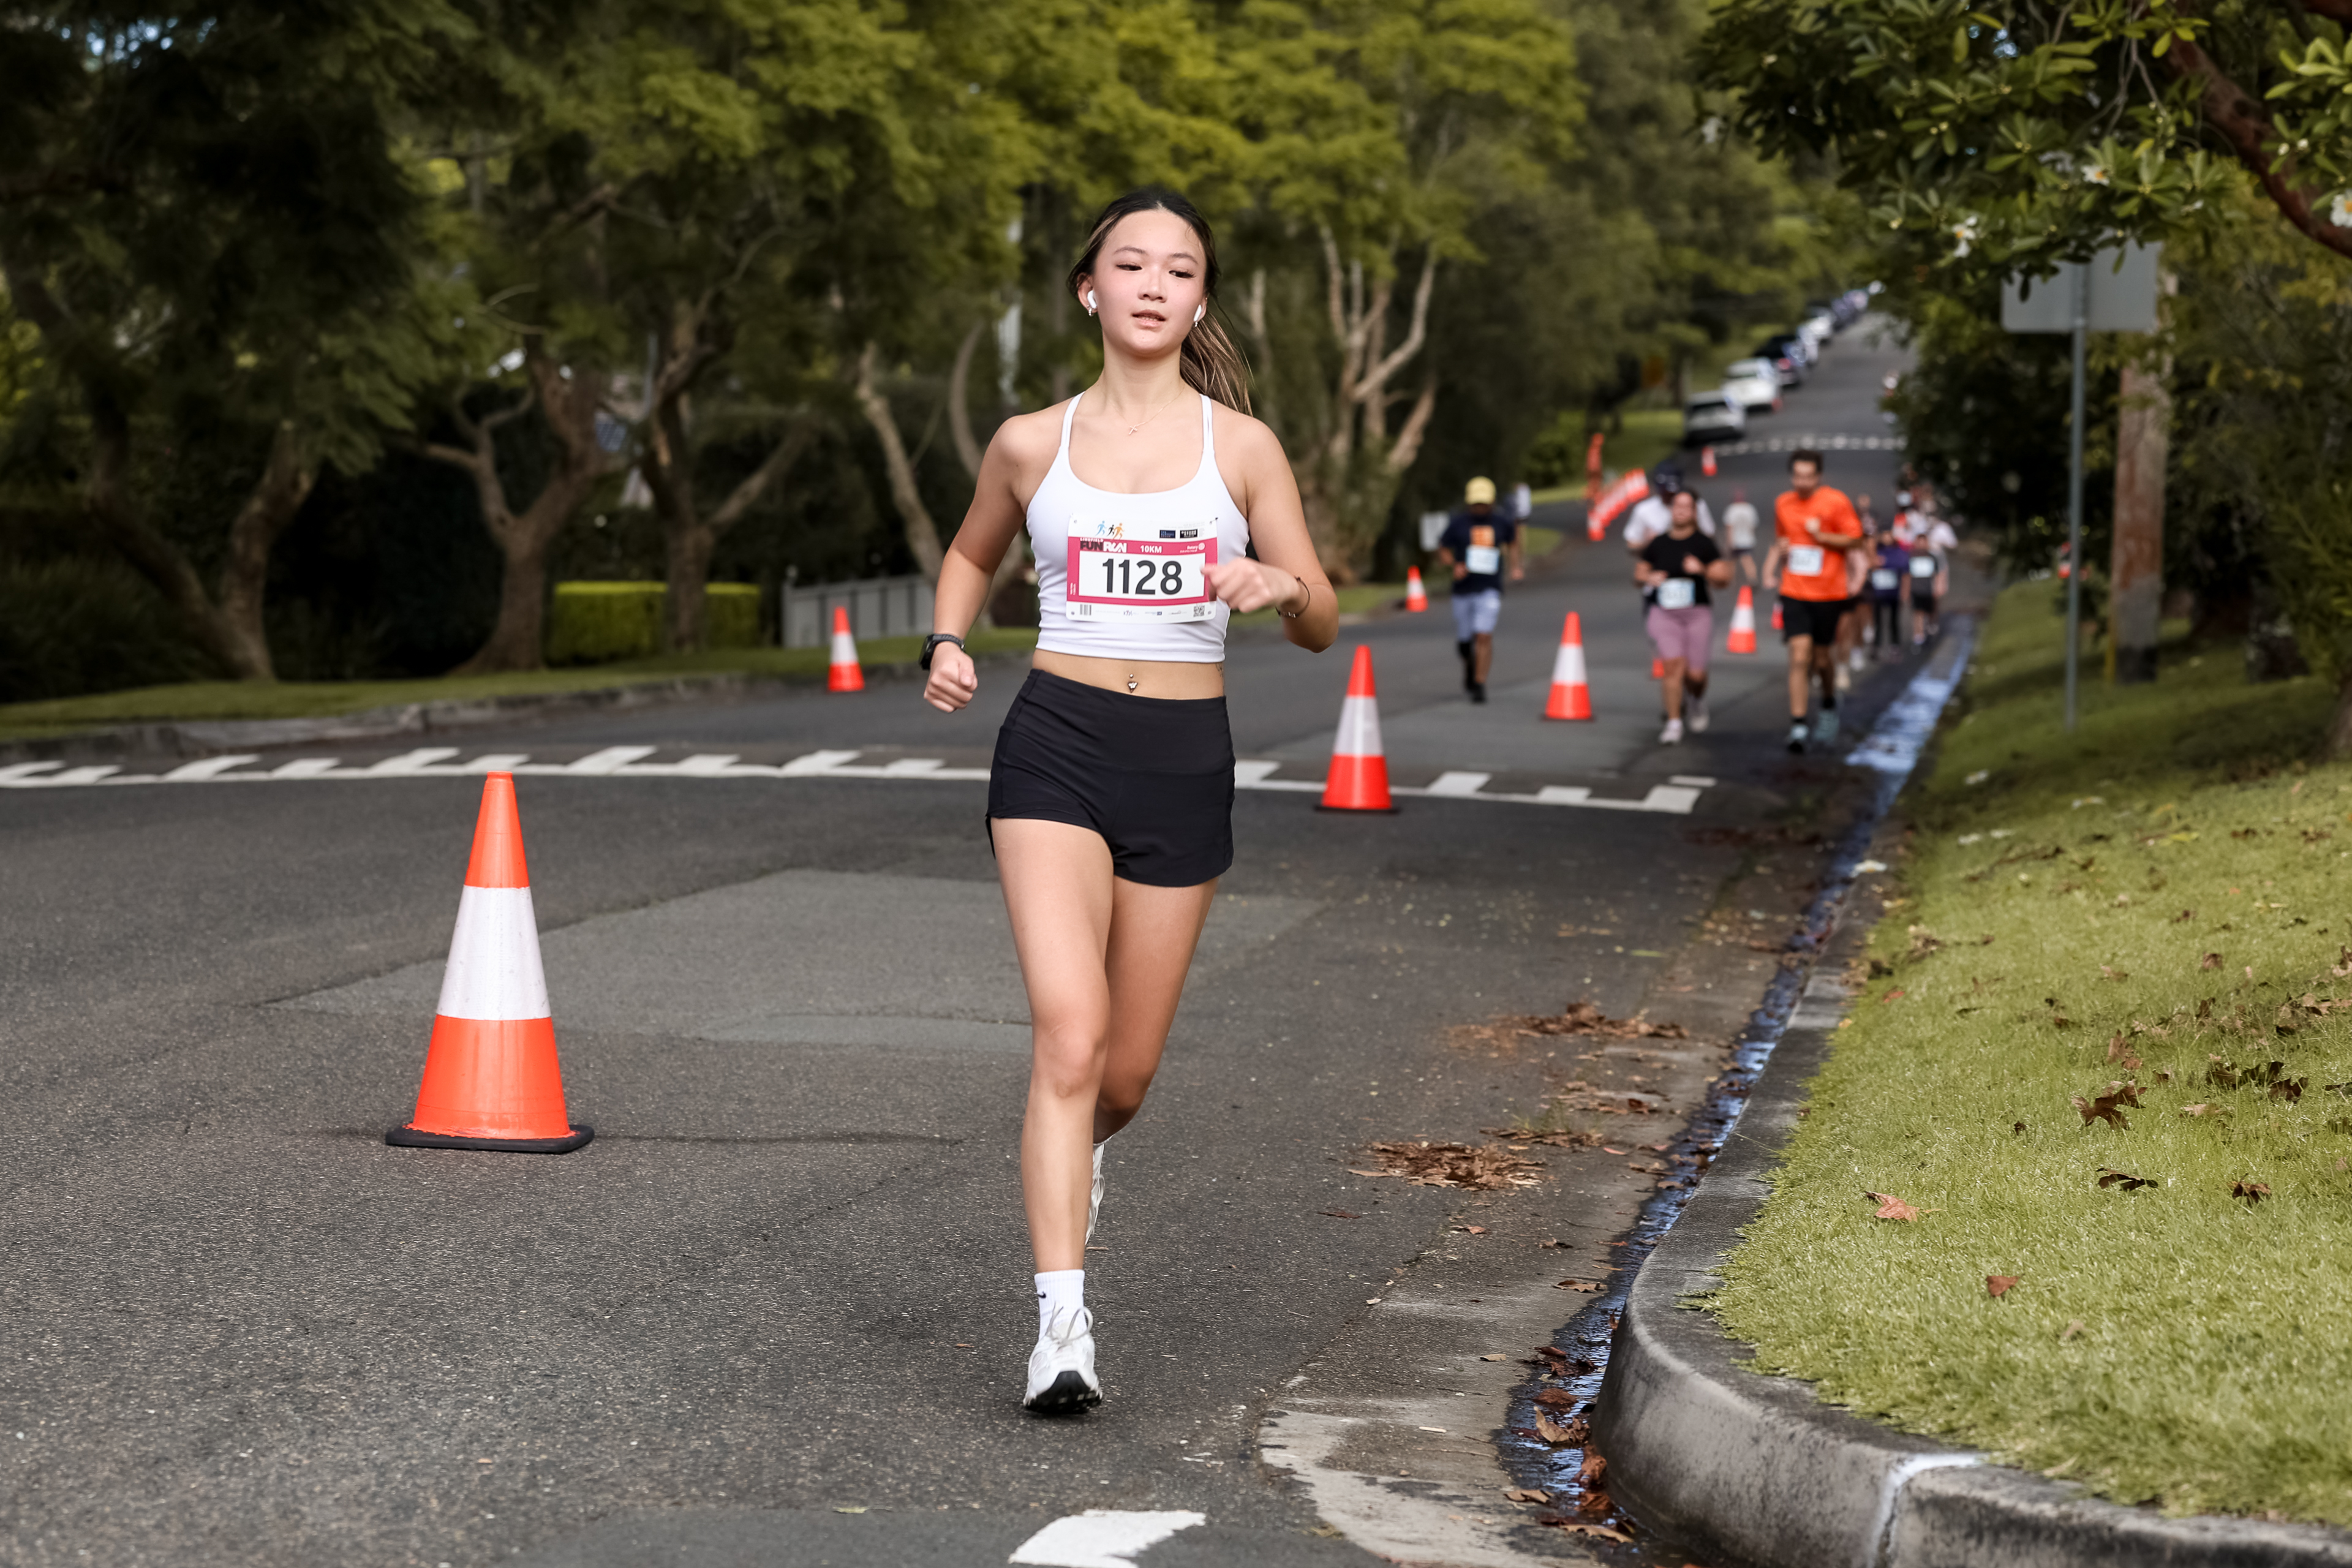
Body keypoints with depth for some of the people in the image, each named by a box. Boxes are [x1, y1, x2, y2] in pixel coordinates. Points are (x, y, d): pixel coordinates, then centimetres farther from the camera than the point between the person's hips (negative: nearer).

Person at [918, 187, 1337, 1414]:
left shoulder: (1242, 447, 3)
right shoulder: (1032, 442, 4)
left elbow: (1321, 625, 5)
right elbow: (971, 553, 23)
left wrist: (1282, 584, -17)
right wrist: (947, 643, 3)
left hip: (1183, 758, 1)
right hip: (1056, 745, -1)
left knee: (1128, 1063, 9)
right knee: (1069, 1026, -19)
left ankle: (1081, 1147, 47)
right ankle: (1061, 1324, -20)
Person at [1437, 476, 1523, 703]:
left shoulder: (1502, 522, 3)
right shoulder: (1457, 523, -1)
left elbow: (1512, 543, 22)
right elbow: (1443, 550, 5)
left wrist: (1515, 566, 7)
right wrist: (1455, 565, -15)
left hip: (1490, 589, -1)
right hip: (1464, 590, 1)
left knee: (1484, 636, -16)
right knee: (1464, 641, 9)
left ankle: (1479, 685, -12)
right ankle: (1469, 666, 42)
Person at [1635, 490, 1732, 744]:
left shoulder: (1703, 544, -2)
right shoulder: (1657, 544, 5)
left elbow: (1724, 579, -4)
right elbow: (1639, 572, 15)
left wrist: (1702, 570, -22)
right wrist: (1649, 578, -7)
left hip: (1697, 614, -1)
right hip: (1664, 615, 1)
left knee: (1695, 675, -2)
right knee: (1673, 665, -16)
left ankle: (1697, 699, 35)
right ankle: (1673, 724, -8)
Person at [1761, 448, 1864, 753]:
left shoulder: (1836, 502, -5)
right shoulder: (1783, 504, 8)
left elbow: (1854, 539, -5)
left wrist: (1822, 536, -17)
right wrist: (1771, 570, 7)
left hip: (1828, 594, -2)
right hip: (1794, 593, 2)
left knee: (1822, 660, 7)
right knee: (1799, 657, -10)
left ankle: (1829, 705, 38)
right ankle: (1797, 725, -10)